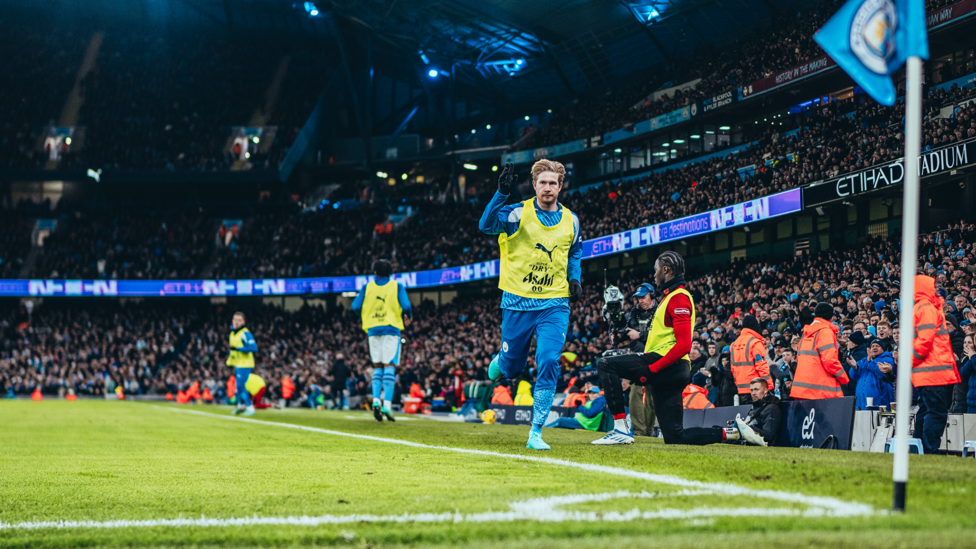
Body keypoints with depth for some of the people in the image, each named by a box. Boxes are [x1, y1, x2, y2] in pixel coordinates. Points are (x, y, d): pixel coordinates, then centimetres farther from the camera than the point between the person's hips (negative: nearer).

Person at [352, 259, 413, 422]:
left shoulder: (368, 287, 7)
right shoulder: (397, 286, 2)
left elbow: (356, 306, 2)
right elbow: (406, 306, -8)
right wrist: (408, 317, 13)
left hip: (373, 329, 2)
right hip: (391, 329, -2)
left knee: (377, 367, 11)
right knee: (389, 367, -5)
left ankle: (376, 399, -8)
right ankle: (387, 404, -16)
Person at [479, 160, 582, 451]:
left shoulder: (571, 220, 6)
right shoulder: (518, 213, -6)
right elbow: (486, 224, -25)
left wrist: (574, 278, 6)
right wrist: (502, 193, -38)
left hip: (554, 305, 1)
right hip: (518, 302, -1)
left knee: (548, 363, -14)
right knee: (511, 369, 8)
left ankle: (535, 434, -5)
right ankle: (500, 362, 49)